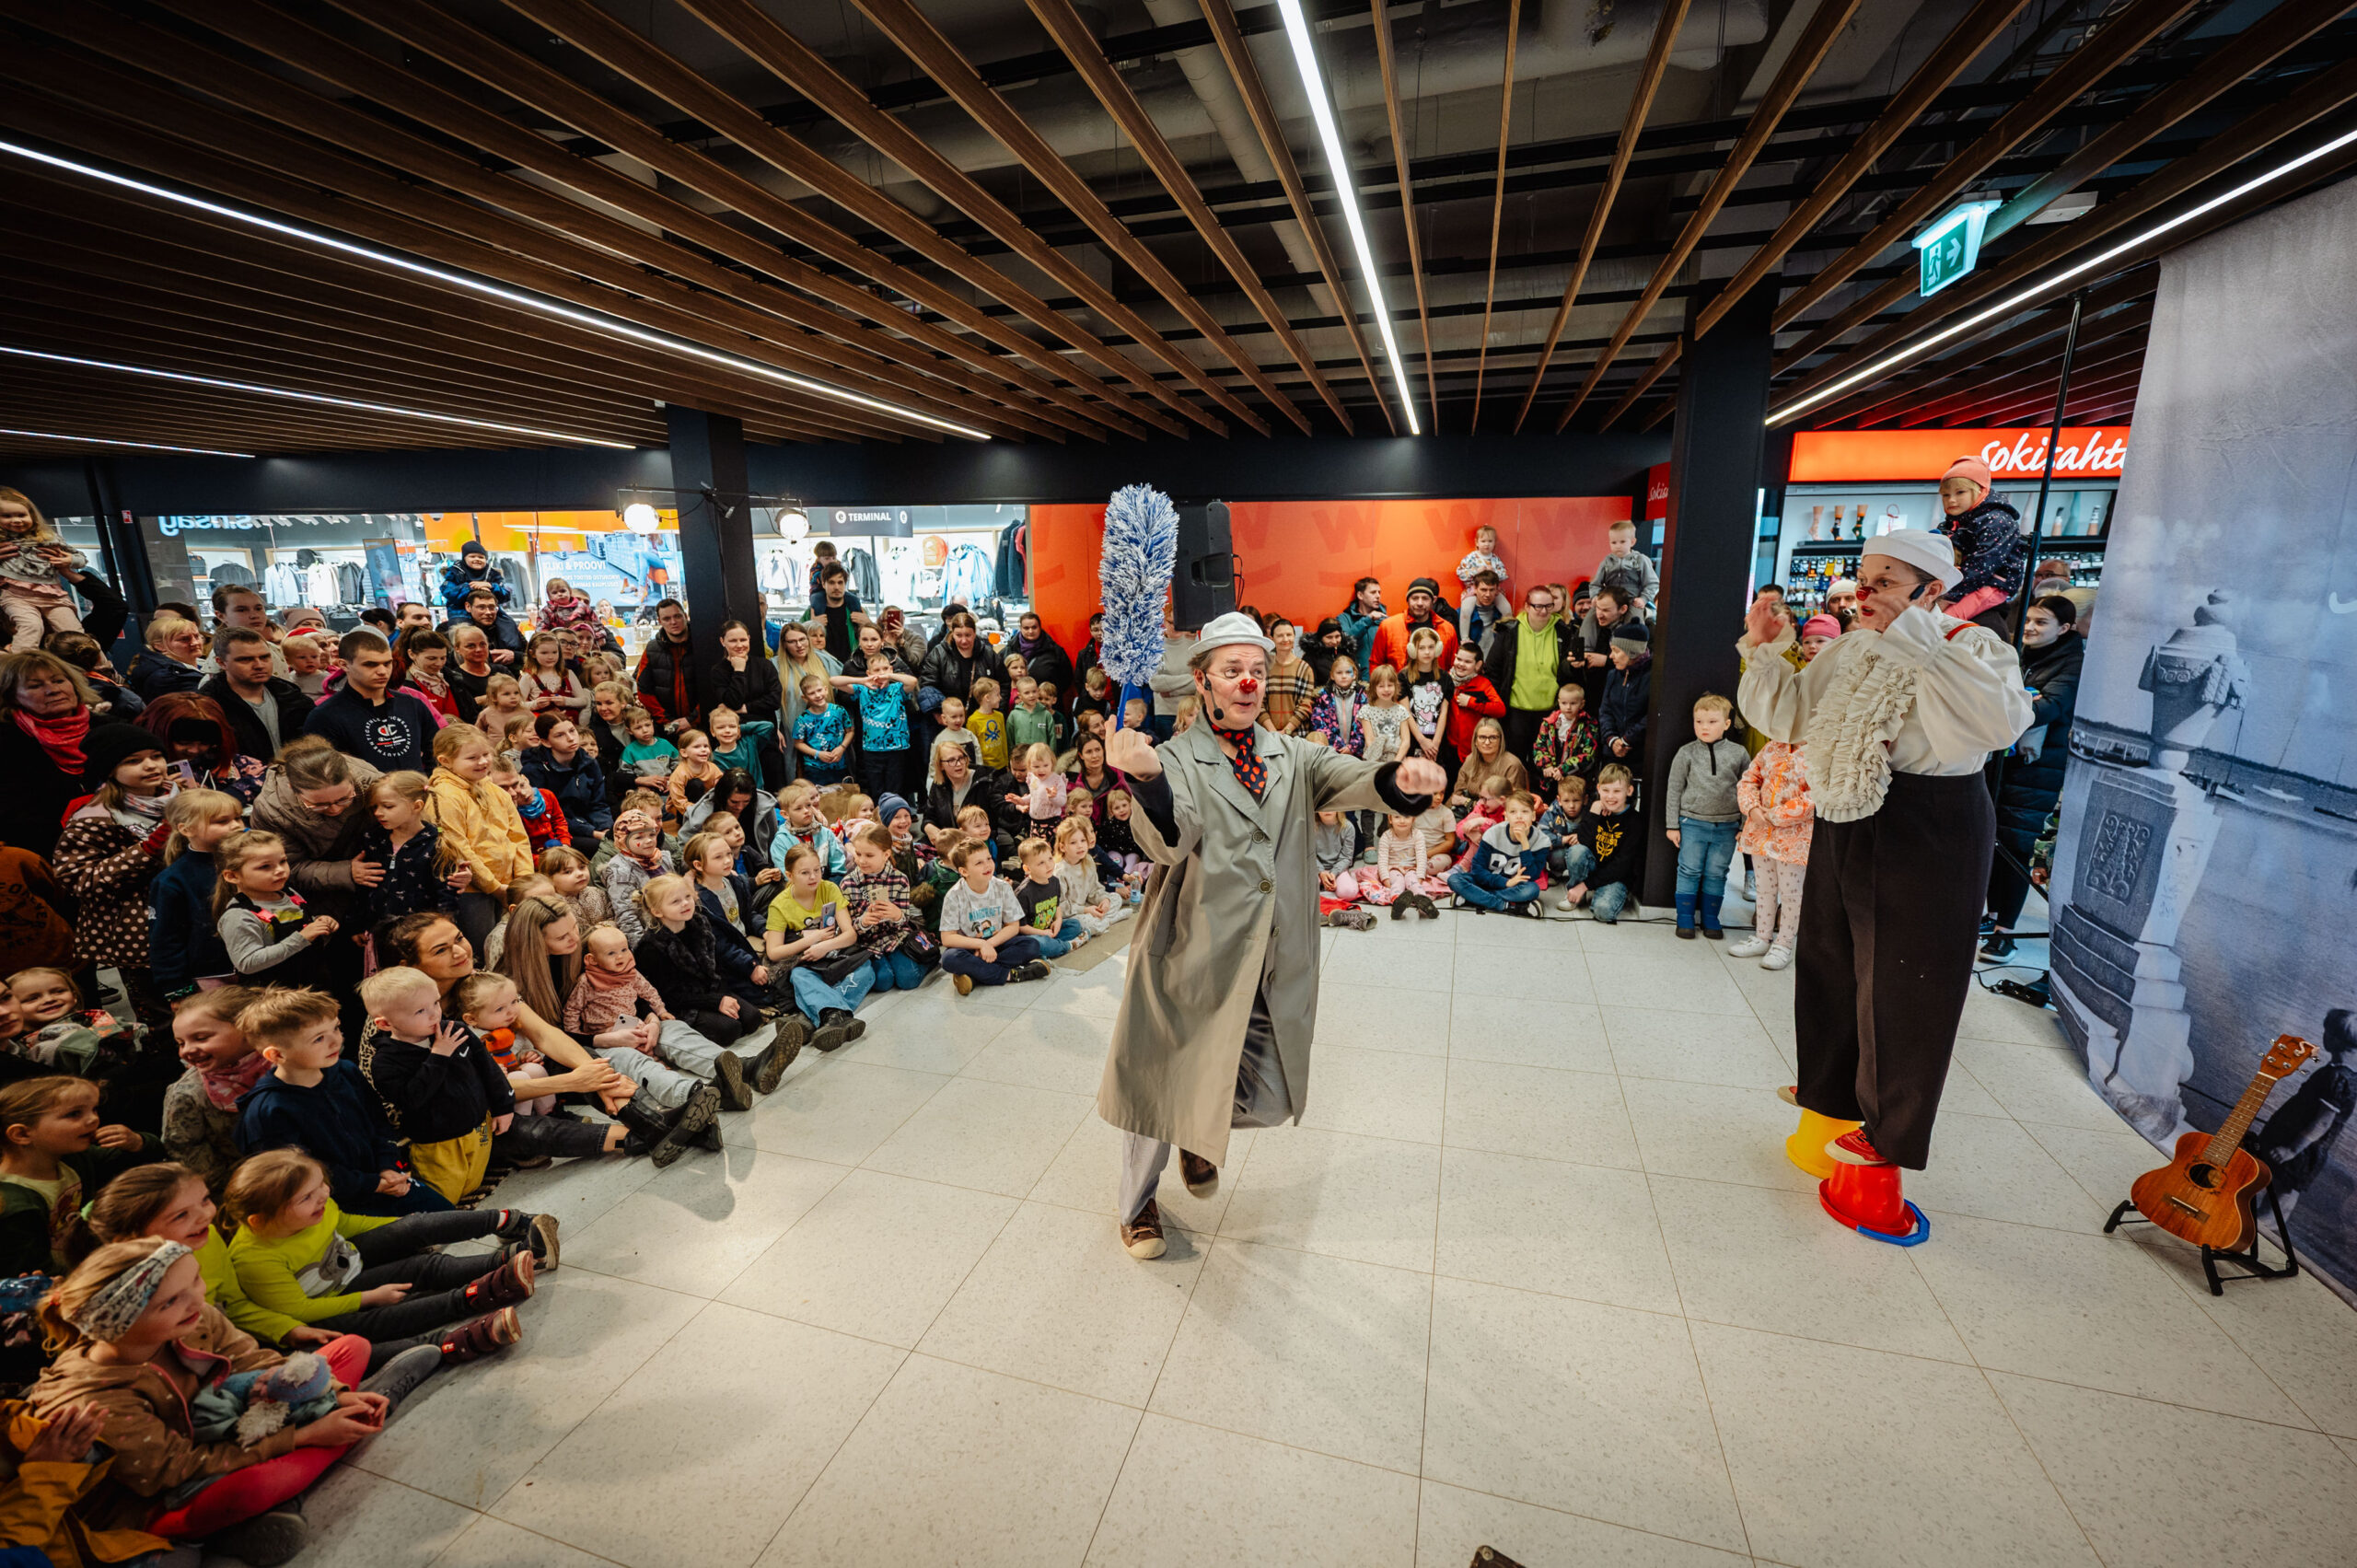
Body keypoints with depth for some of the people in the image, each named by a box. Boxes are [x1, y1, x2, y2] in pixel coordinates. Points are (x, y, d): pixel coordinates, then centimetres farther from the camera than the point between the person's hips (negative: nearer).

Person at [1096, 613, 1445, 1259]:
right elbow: (1168, 842, -24)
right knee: (1164, 1083, 11)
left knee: (1269, 1100, 11)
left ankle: (1200, 1137, 47)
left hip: (1275, 967, 4)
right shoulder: (1177, 759, -6)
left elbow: (1350, 781, -12)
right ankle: (1137, 1202, 41)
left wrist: (1401, 778, -35)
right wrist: (1147, 777, -44)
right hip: (1194, 958, -3)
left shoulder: (1291, 757, 7)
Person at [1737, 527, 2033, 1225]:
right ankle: (1831, 1086, 39)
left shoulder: (1971, 648, -12)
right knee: (1830, 957, 18)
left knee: (1902, 980, 3)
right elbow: (1788, 719, 13)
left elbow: (2000, 723, -32)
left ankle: (1890, 1131, 21)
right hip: (1848, 823, 7)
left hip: (1928, 834, -7)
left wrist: (1919, 642, -34)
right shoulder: (1851, 650, 8)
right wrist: (1765, 652, 0)